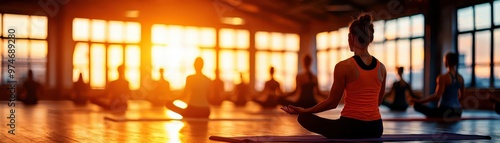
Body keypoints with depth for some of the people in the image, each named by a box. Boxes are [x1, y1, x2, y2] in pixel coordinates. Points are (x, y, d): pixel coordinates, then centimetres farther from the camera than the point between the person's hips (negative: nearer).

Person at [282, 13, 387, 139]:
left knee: (303, 118, 12)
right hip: (375, 128, 5)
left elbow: (332, 102, -5)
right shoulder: (381, 67, 5)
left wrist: (304, 110, 7)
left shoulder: (344, 67, -11)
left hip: (351, 127, -5)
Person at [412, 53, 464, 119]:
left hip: (445, 110, -7)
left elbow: (437, 96, -21)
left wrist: (419, 101, -17)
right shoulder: (460, 78, 8)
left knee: (417, 105, 0)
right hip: (458, 111, 7)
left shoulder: (443, 78, -13)